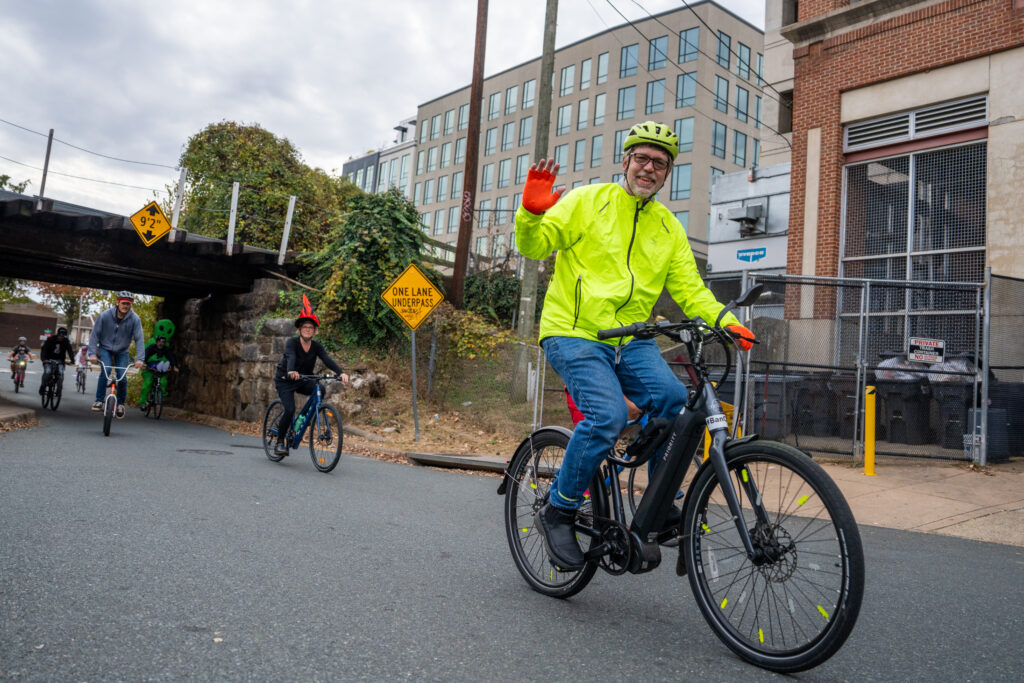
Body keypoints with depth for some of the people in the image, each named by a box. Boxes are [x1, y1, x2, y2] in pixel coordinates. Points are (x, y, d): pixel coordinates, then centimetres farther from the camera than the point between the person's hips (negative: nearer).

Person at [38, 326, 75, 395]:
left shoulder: (66, 342, -5)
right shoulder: (50, 339, -11)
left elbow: (70, 351, -11)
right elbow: (44, 349, -18)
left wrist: (72, 360, -28)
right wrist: (43, 358, -35)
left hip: (59, 360, 1)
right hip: (49, 359, -1)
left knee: (61, 373, -21)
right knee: (47, 372, -23)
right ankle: (43, 386, -3)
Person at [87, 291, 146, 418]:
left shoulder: (134, 319, -17)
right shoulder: (105, 315, -18)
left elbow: (139, 339, -18)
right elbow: (94, 334, -12)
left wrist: (139, 359, -28)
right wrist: (92, 353, -20)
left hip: (122, 352, 1)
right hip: (105, 349, -1)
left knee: (122, 377, -10)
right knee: (105, 370, -24)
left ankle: (120, 404, 13)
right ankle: (99, 401, -13)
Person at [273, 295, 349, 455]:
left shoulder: (316, 346, -8)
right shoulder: (292, 343, -19)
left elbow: (328, 360, -24)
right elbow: (291, 357, -39)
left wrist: (341, 372, -42)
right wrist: (291, 372, -61)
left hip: (303, 381, 4)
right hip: (285, 380, -4)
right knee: (290, 410, -21)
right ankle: (280, 442, -2)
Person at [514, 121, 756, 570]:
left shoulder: (669, 227, 15)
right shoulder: (587, 202, 2)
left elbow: (689, 288, 8)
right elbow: (534, 246, -5)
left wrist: (725, 321, -9)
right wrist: (531, 213, -26)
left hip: (631, 341, 4)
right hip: (574, 334, -4)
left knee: (677, 404, -20)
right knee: (608, 416, -26)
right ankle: (558, 512, -4)